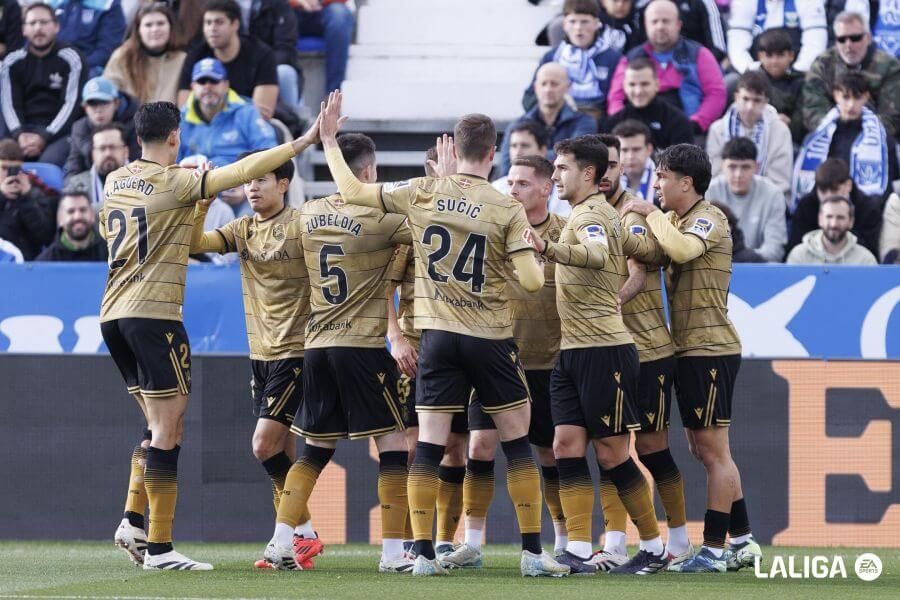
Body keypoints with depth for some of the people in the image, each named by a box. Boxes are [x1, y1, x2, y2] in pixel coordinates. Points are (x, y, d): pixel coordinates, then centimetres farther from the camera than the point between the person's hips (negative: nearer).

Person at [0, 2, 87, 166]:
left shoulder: (71, 59, 1)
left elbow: (72, 105, -6)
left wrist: (44, 137, -17)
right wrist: (20, 135, -17)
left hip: (59, 132, -3)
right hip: (24, 129, 3)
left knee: (50, 162, -35)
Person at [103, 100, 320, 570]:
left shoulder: (114, 182, 12)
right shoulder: (174, 182, -9)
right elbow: (243, 171, -15)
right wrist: (305, 142, -11)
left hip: (113, 315, 8)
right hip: (153, 315, -8)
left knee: (160, 424, 17)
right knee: (168, 429, -5)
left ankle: (132, 521, 7)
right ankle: (158, 547, -8)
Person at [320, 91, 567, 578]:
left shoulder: (421, 194, -2)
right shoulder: (507, 210, -8)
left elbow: (353, 191, 5)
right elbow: (532, 281, -13)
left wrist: (329, 142, 18)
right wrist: (532, 255, 10)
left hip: (437, 335, 2)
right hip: (490, 338, -2)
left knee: (429, 446, 2)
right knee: (517, 443, 8)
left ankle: (422, 553, -2)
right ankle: (532, 552, 6)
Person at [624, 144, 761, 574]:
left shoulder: (708, 218, -11)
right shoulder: (676, 220, 17)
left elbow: (682, 249, -31)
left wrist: (652, 214, -18)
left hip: (710, 349, -10)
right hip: (689, 349, 10)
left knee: (713, 449, -6)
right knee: (703, 449, 13)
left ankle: (714, 550, -5)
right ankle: (742, 542, 19)